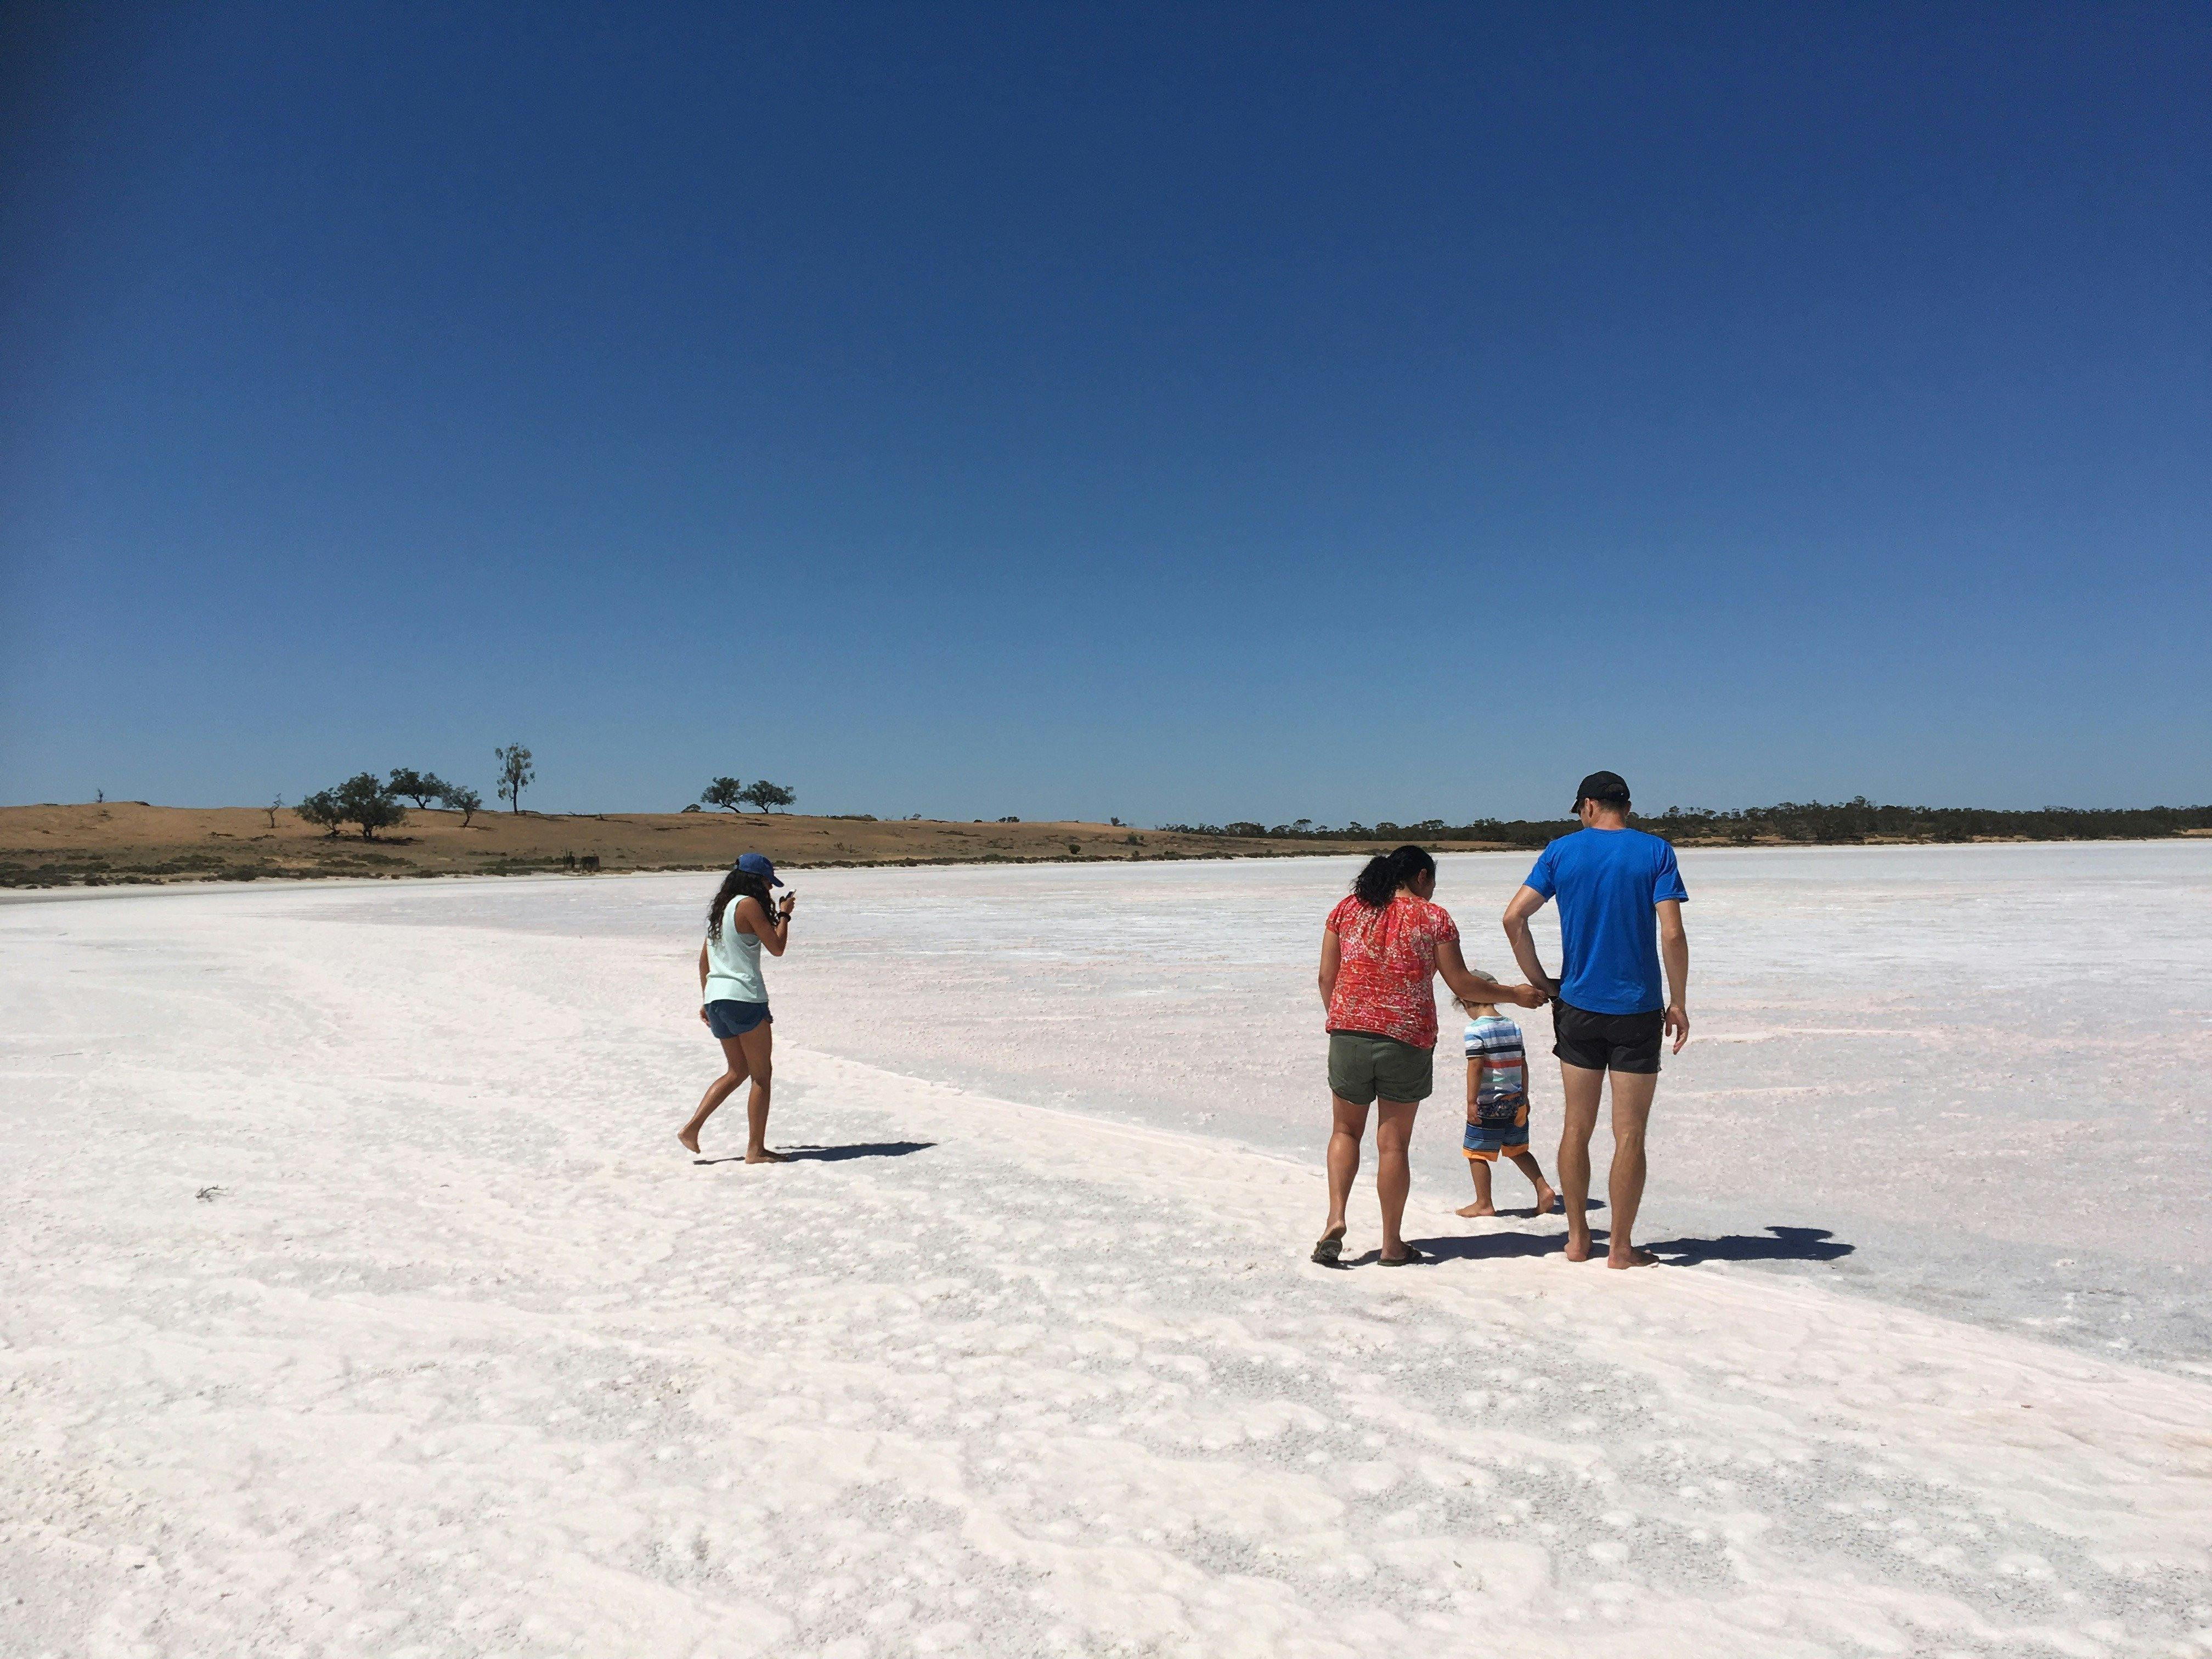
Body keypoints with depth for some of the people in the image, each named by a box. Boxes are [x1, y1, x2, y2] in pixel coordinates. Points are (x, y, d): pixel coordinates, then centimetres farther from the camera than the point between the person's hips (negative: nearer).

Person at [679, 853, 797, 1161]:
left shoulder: (720, 907, 15)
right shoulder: (749, 904, -9)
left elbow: (704, 959, 19)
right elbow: (777, 947, -8)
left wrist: (705, 1001, 25)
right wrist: (784, 914, 6)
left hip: (716, 998, 9)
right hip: (744, 998, -8)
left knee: (737, 1071, 20)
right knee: (762, 1076, 2)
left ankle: (692, 1128, 12)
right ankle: (756, 1150, 5)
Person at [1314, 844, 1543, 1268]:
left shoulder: (1347, 910, 7)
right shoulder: (1433, 917, 0)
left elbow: (1326, 978, 6)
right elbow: (1463, 984, 2)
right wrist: (1515, 994, 16)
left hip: (1349, 1034, 2)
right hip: (1408, 1041, -2)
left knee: (1345, 1132, 17)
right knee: (1393, 1142, 7)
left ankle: (1335, 1218, -1)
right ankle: (1391, 1244, 16)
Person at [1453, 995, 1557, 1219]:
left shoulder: (1474, 1030, -13)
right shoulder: (1513, 1027, 8)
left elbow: (1475, 1068, -18)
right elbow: (1522, 1065, 12)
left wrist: (1471, 1102, -14)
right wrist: (1524, 1097, 20)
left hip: (1488, 1105, -7)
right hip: (1516, 1101, 7)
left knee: (1477, 1154, 5)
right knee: (1518, 1151, 21)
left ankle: (1484, 1204, 10)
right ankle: (1543, 1188, 14)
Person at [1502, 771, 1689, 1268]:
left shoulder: (1562, 850, 2)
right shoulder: (1655, 852, -3)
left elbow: (1514, 918, -5)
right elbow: (1672, 935, -11)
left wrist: (1541, 983, 4)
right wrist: (1678, 1003, -1)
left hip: (1578, 1006, 2)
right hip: (1636, 1009, -2)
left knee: (1577, 1125, 13)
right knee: (1629, 1133, 5)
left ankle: (1577, 1238, 21)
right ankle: (1620, 1248, 11)